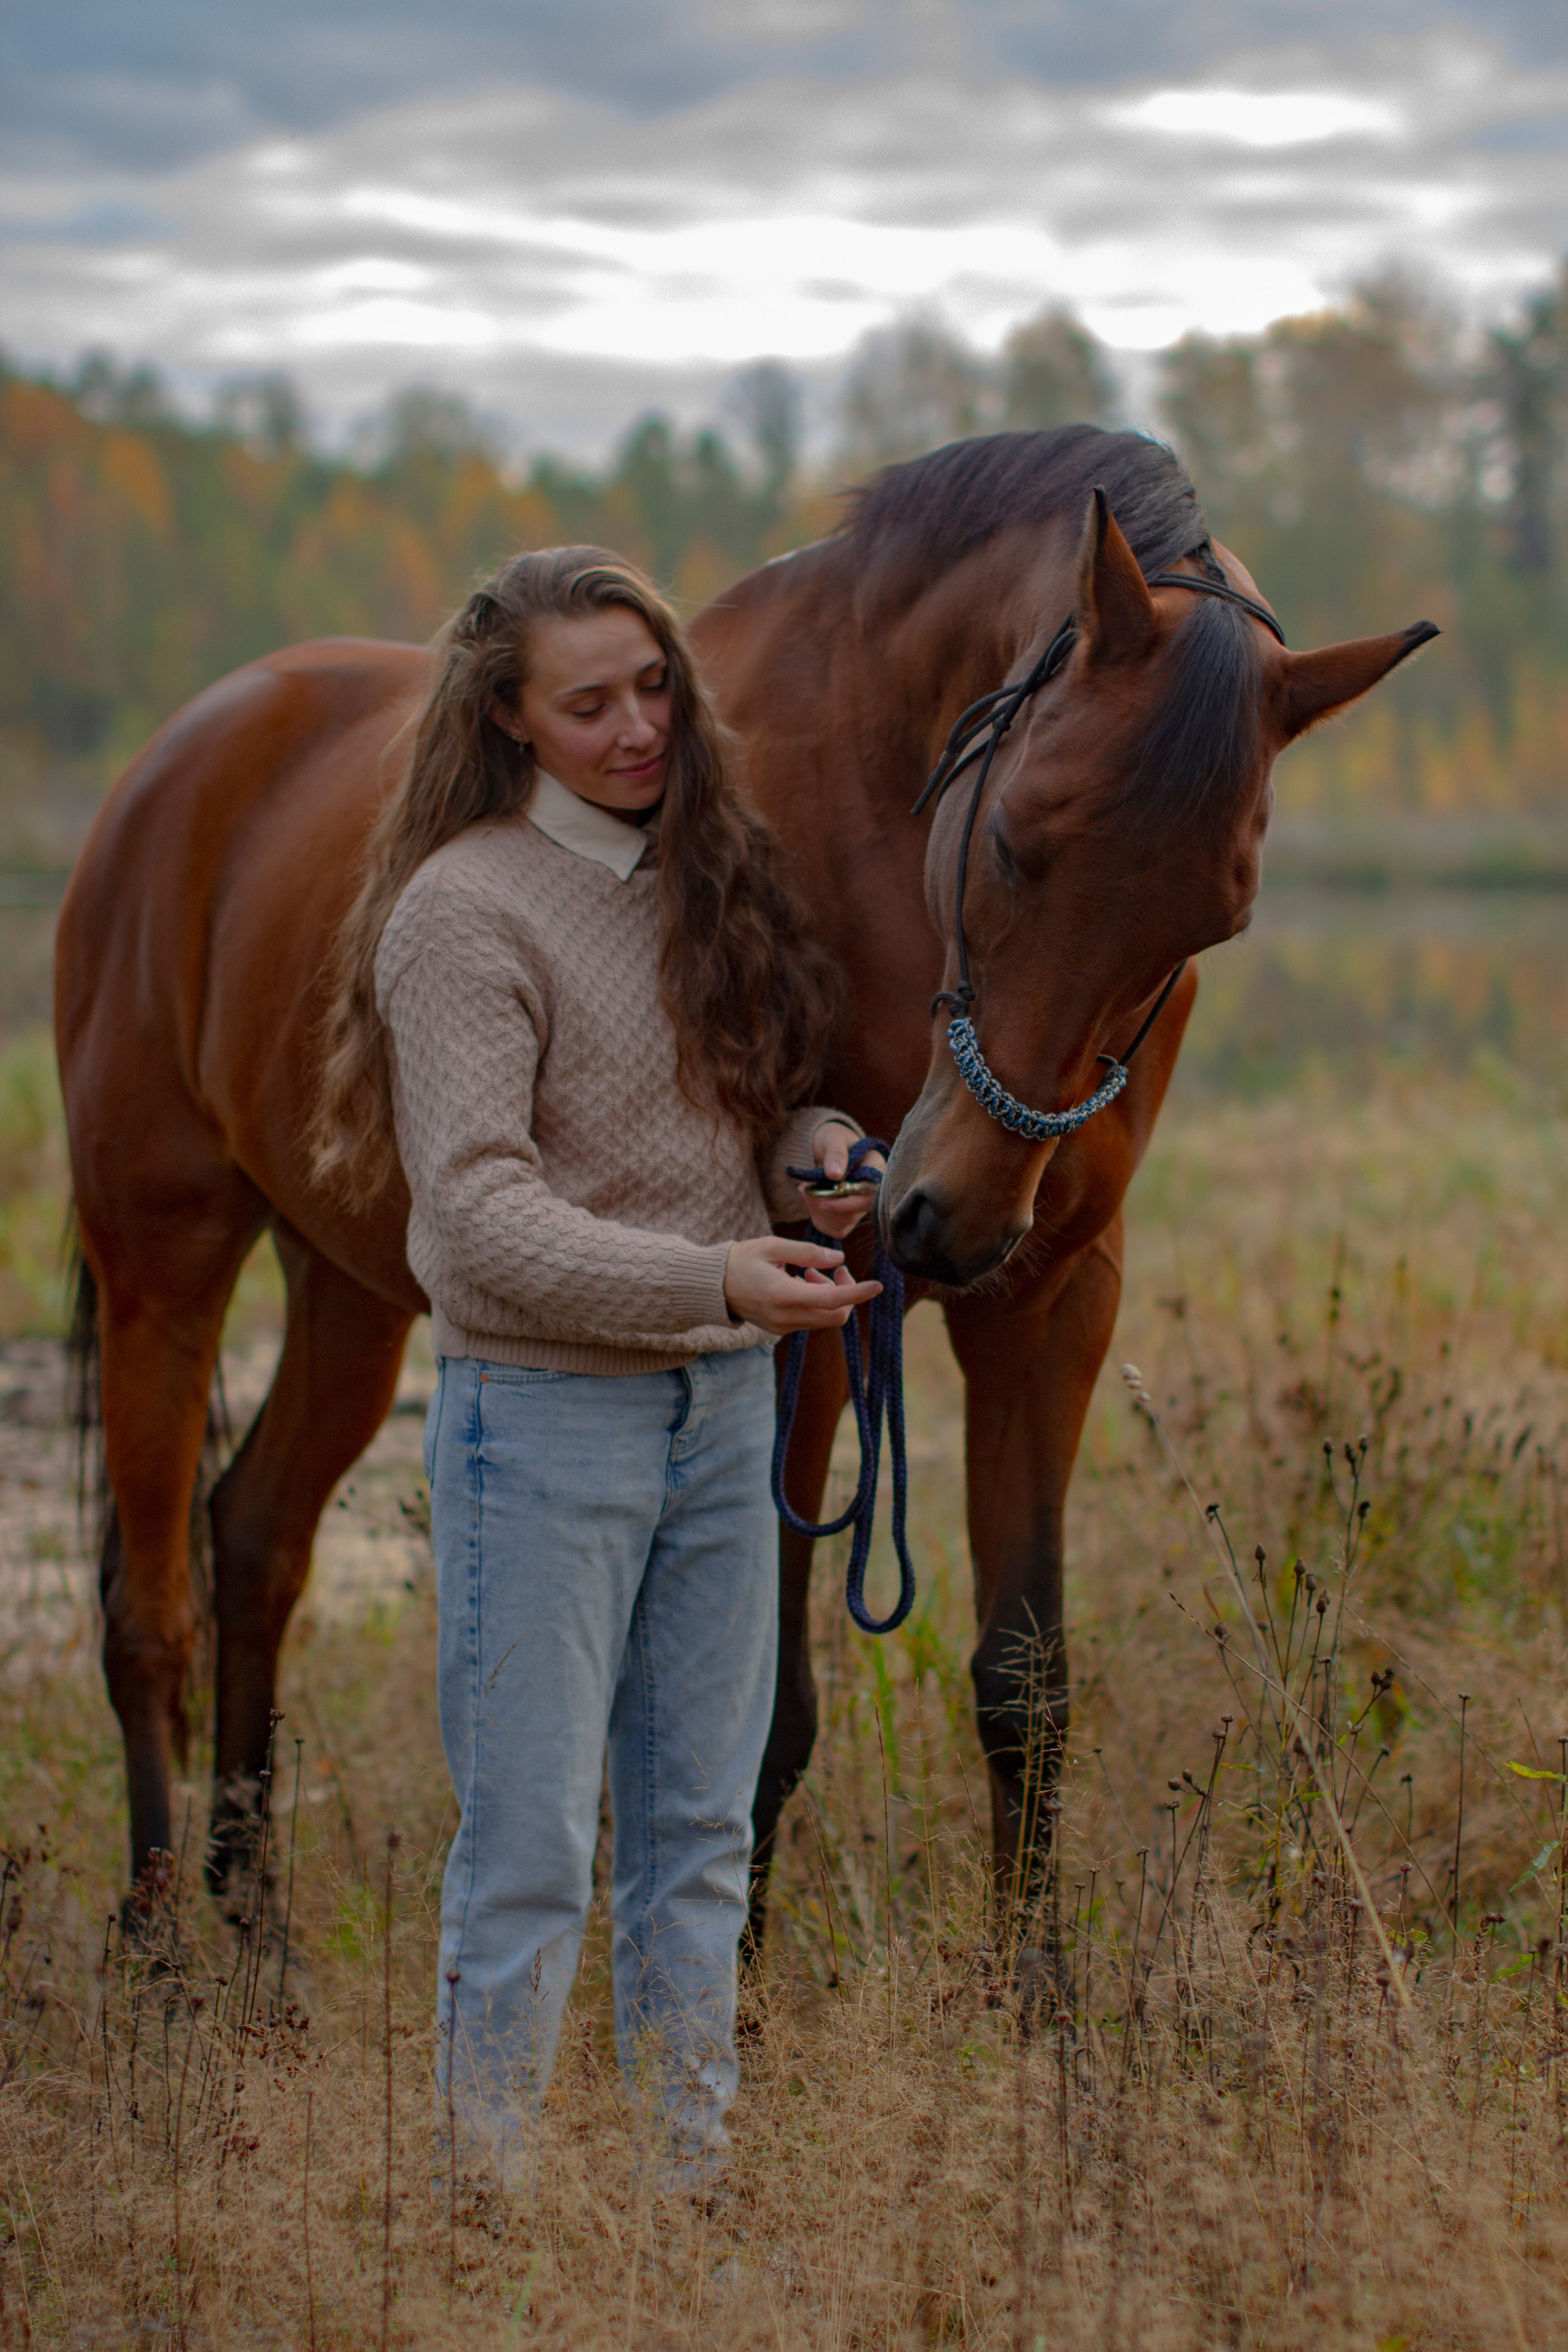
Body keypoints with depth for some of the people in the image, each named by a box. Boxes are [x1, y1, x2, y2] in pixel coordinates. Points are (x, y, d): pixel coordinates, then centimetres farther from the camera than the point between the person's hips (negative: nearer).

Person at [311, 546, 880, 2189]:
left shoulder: (712, 875, 8)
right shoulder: (466, 910, -13)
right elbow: (481, 1214, -19)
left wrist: (824, 1151, -8)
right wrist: (716, 1275, -30)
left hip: (725, 1406, 6)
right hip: (545, 1418, -6)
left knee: (701, 1828, 13)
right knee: (530, 1842, -2)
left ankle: (694, 2172, 23)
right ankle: (486, 2192, 8)